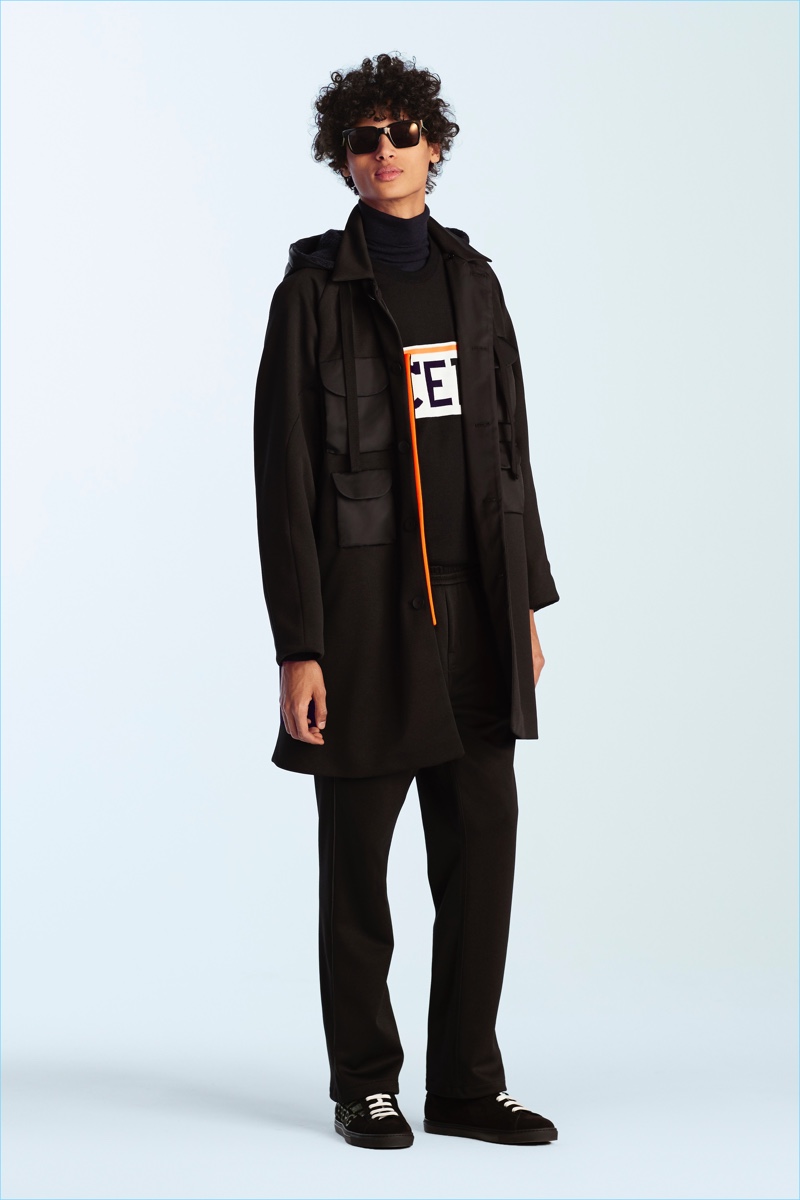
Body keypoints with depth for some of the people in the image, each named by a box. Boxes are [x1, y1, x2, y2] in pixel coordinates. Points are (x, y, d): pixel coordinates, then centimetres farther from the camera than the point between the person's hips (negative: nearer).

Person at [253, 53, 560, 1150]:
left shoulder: (471, 279, 12)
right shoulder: (315, 290, -4)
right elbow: (284, 479, -7)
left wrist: (526, 602, 11)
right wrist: (296, 647, -12)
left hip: (473, 607, 5)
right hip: (365, 606, -4)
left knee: (483, 850, 4)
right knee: (359, 866, 5)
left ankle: (467, 1086, 16)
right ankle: (366, 1087, 19)